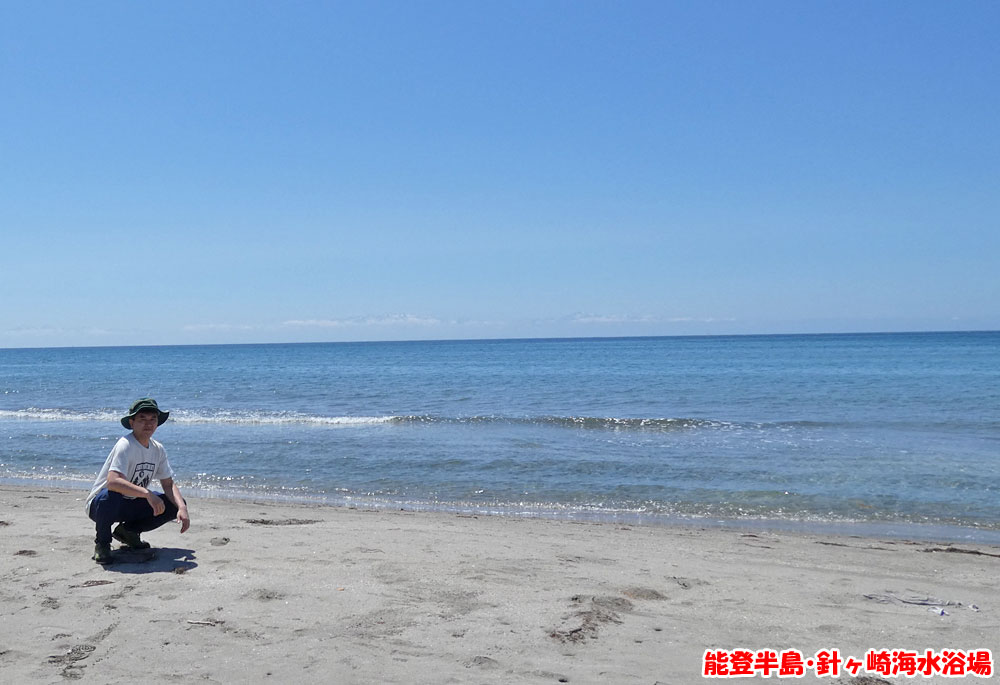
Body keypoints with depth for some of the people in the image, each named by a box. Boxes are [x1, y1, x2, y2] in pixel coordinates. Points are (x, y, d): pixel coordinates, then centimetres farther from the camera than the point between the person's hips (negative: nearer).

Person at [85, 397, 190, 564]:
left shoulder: (158, 450, 0)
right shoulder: (125, 445, -24)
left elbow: (168, 484, 2)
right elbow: (113, 481, -39)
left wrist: (182, 508, -15)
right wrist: (148, 493, -47)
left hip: (131, 506, 7)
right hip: (99, 505, -7)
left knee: (176, 505, -6)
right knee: (110, 495, -40)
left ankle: (127, 531, 11)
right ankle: (102, 542, -11)